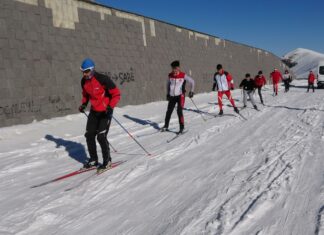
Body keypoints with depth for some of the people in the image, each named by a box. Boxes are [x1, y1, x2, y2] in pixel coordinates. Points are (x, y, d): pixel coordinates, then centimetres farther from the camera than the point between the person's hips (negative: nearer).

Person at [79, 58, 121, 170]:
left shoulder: (102, 79, -21)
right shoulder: (84, 81, -1)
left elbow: (116, 94, -18)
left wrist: (110, 107, -30)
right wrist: (84, 103, 2)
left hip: (105, 111, -7)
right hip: (94, 111, 7)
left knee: (101, 136, -13)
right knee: (89, 135, 4)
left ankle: (107, 160, 6)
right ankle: (93, 159, 22)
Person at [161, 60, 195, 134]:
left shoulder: (183, 75, -10)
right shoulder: (170, 75, 1)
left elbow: (192, 82, 1)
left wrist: (191, 91, 1)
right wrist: (168, 93, 19)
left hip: (180, 96, -4)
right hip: (172, 96, 4)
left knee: (179, 111, -13)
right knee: (169, 111, 8)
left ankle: (182, 127, -2)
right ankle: (166, 126, 23)